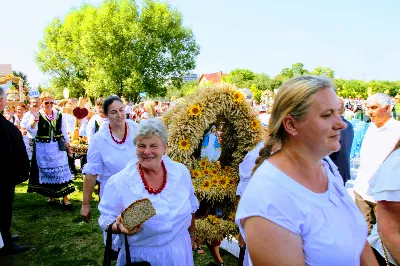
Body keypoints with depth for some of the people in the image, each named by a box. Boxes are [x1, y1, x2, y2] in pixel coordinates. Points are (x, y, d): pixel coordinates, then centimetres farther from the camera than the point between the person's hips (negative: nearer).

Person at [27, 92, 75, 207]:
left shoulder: (59, 115, 5)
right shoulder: (37, 115, -4)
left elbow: (64, 131, 13)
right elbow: (32, 130, -20)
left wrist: (68, 145, 13)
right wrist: (35, 120, -39)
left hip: (58, 147, 1)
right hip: (43, 148, -1)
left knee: (62, 170, -1)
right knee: (47, 171, 9)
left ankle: (65, 197, 4)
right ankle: (51, 196, 23)